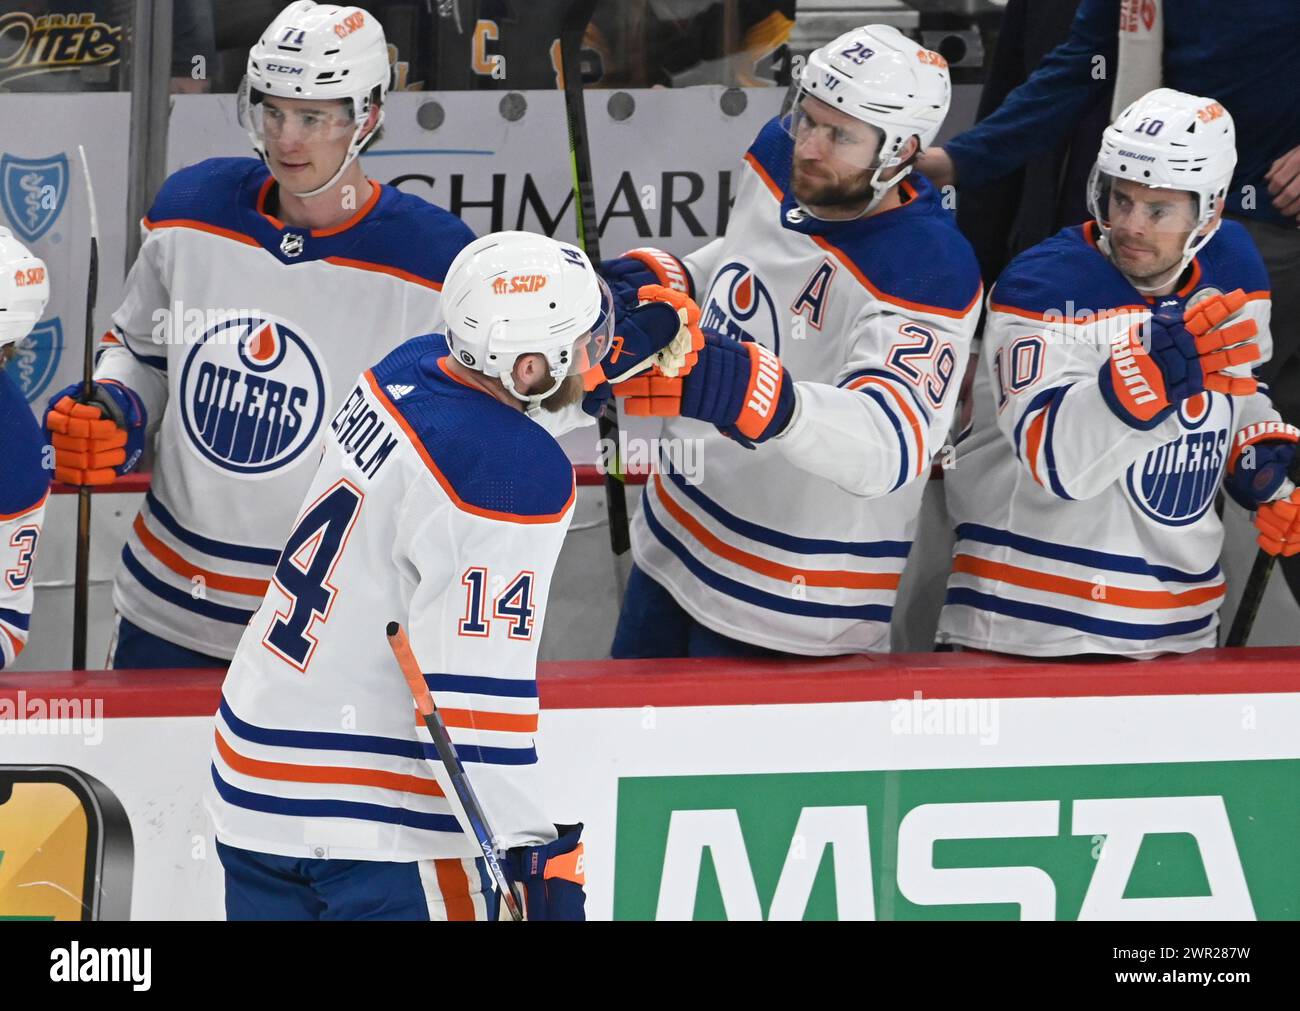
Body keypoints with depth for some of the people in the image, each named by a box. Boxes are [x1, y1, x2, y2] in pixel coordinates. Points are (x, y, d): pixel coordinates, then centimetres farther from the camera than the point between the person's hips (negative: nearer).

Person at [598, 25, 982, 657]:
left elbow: (888, 444, -43)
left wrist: (751, 394, -57)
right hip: (675, 542, 8)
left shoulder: (927, 273, -29)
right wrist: (657, 285, 1)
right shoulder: (776, 161, -6)